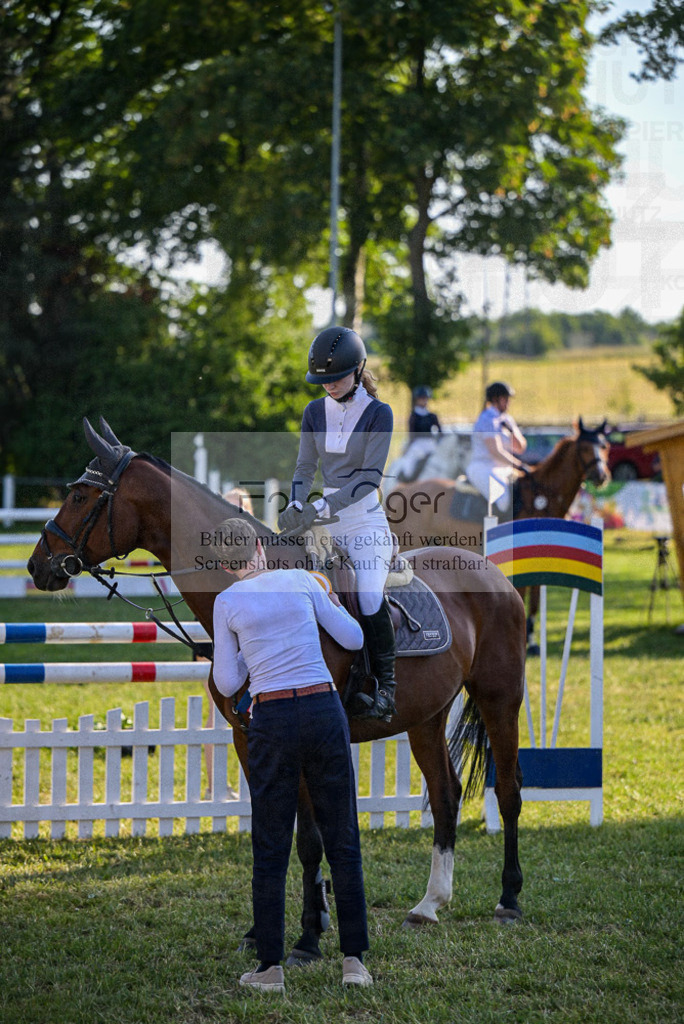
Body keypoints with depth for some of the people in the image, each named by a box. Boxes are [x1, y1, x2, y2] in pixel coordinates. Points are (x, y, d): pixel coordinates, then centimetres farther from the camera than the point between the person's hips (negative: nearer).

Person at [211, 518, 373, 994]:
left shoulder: (226, 602, 1)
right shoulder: (301, 580, 4)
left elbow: (227, 684, 3)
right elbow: (354, 639, 10)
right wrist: (336, 605, 28)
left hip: (272, 720, -1)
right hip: (325, 710, 1)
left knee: (271, 850, 7)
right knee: (343, 842, 8)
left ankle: (271, 967, 6)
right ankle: (355, 959, 6)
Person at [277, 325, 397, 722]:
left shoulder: (378, 414, -6)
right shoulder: (315, 413, 9)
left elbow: (370, 477, -13)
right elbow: (305, 467, 10)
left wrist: (322, 506, -21)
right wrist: (296, 506, -10)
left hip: (365, 517, -6)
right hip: (326, 523, 6)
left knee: (369, 597, -23)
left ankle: (387, 689, -15)